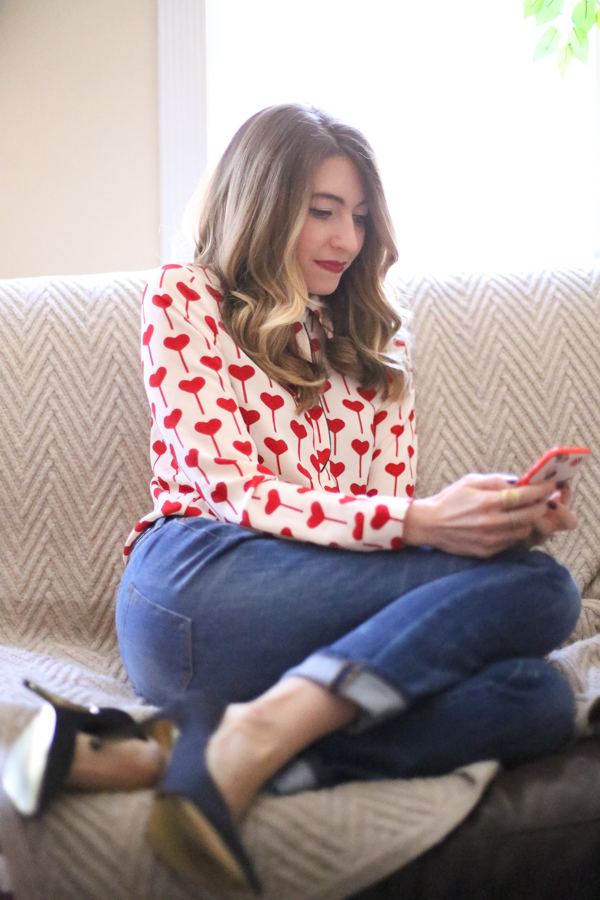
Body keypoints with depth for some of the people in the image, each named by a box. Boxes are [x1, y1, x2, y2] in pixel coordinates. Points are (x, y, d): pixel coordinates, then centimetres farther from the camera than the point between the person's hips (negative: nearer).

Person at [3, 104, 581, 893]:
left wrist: (504, 522, -7)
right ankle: (263, 732, -31)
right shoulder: (183, 301, 9)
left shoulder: (377, 341, 25)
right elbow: (236, 493, -4)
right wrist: (420, 523, -17)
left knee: (539, 698, -25)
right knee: (537, 588, -21)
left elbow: (392, 508, 15)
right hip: (198, 585, -6)